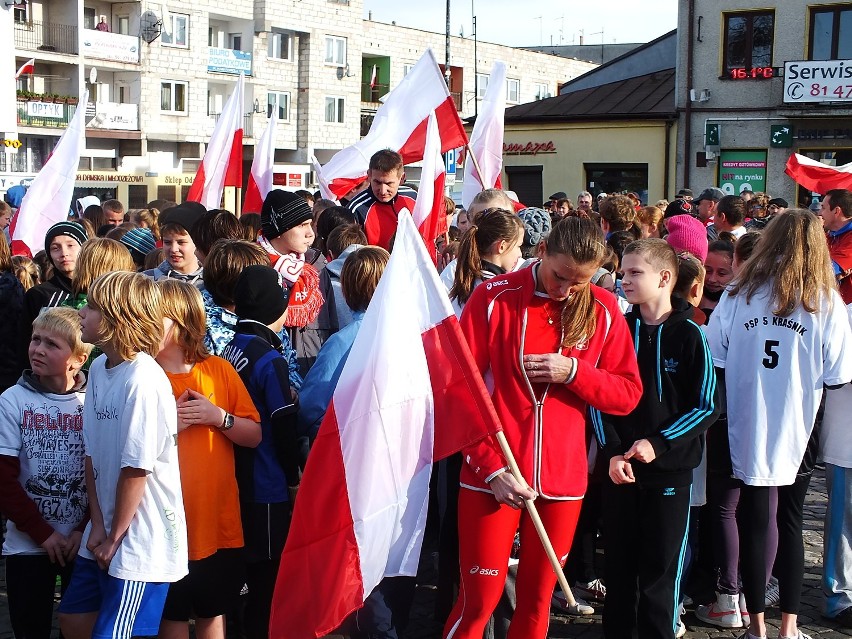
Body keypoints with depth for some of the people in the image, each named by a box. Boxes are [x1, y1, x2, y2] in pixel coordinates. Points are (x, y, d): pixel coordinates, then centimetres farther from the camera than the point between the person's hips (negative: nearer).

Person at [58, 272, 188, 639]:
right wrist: (98, 525, 1)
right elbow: (92, 453, 5)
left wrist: (115, 537, -10)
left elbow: (136, 469, -19)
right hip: (106, 532, 9)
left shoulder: (143, 381, -22)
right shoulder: (99, 368, 3)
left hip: (141, 539, -8)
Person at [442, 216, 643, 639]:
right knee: (479, 600, 0)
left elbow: (628, 394, 4)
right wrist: (491, 467, -13)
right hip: (491, 476, -3)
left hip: (562, 478, 3)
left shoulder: (604, 310, 1)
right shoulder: (495, 297, -7)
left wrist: (573, 372, -14)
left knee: (537, 601, 12)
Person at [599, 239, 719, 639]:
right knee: (619, 563, 10)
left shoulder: (689, 335, -5)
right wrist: (612, 451, -10)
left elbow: (707, 407, -4)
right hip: (619, 468, 3)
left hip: (670, 470, -2)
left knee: (661, 568, 3)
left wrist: (658, 444, -14)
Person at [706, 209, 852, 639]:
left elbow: (715, 362, -3)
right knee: (790, 522, 14)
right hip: (797, 431, 0)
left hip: (747, 430, 0)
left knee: (754, 522, 9)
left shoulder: (737, 294, -3)